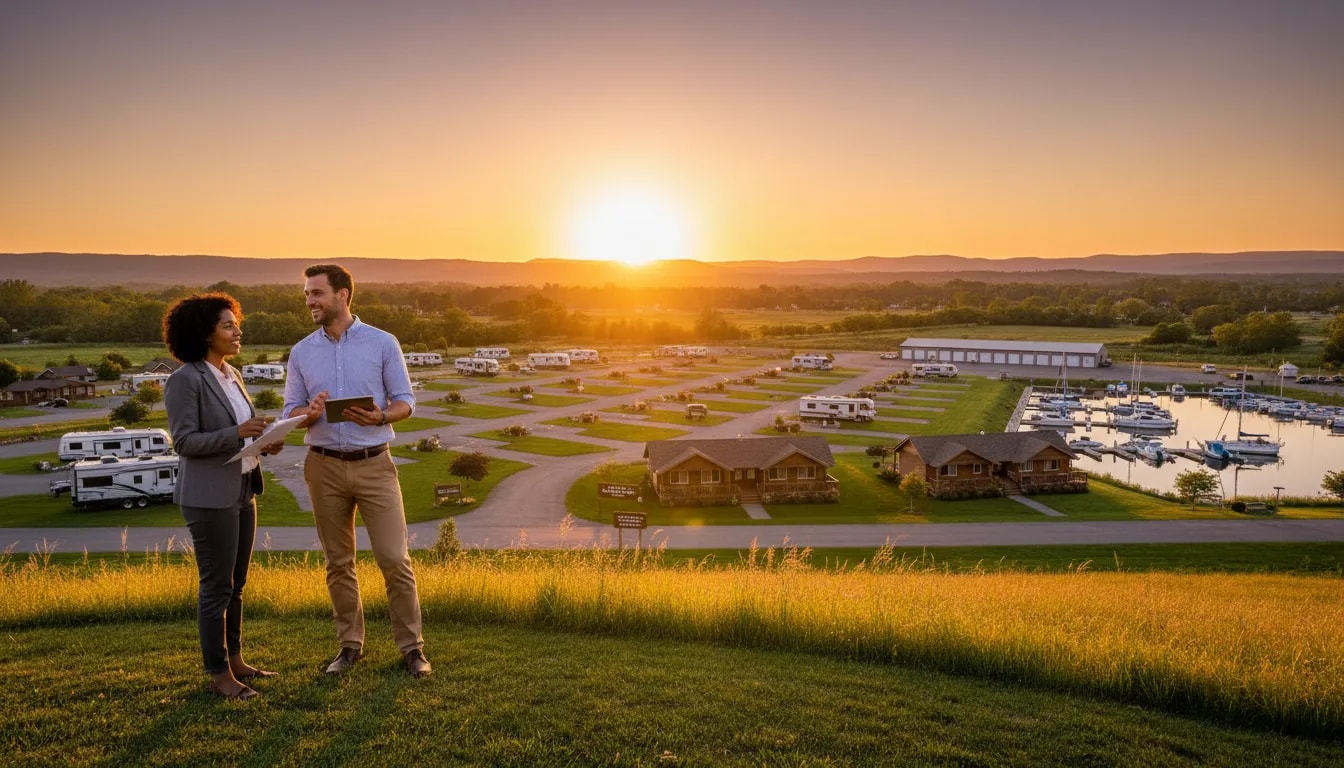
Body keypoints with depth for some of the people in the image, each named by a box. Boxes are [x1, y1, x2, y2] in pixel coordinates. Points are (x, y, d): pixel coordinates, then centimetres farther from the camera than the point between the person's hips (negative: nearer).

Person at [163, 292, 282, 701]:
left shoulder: (231, 375, 12)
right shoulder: (185, 380, -12)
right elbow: (185, 441, -16)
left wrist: (263, 441, 1)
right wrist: (238, 432, -26)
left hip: (242, 489, 8)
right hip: (210, 496, -8)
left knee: (236, 584, 15)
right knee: (216, 587, 1)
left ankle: (235, 661, 27)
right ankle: (219, 675, 12)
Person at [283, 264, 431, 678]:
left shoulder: (383, 343, -2)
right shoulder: (301, 351, 6)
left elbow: (405, 401, 0)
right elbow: (291, 411, 8)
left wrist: (380, 416, -21)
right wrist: (311, 412, -16)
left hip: (374, 464, -3)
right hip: (325, 467, 3)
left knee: (394, 558, -4)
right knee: (338, 563, 11)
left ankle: (411, 647, 8)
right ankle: (350, 644, 24)